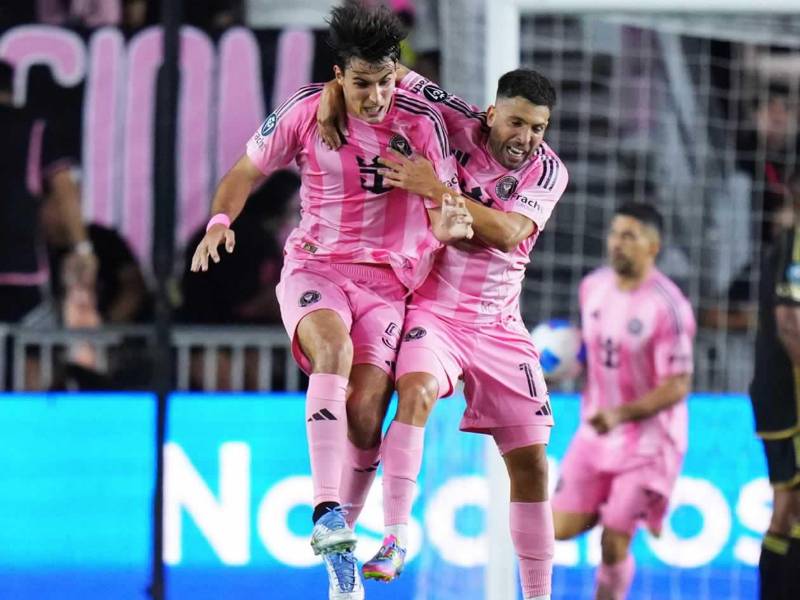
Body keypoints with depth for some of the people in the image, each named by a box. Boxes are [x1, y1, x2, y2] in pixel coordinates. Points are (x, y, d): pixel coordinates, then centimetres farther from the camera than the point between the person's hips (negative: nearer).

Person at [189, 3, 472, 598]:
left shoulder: (422, 122, -3)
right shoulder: (306, 111, -3)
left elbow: (444, 210, -2)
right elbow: (246, 173, 10)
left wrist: (448, 225, -26)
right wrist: (220, 221, -8)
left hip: (387, 280, 1)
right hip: (315, 266, -1)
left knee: (363, 415, -15)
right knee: (334, 348, -34)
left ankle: (344, 542, 7)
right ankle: (327, 516, -43)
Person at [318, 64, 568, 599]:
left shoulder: (548, 171, -5)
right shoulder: (458, 123, -7)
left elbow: (507, 232, -22)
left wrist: (435, 189, -28)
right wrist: (333, 94, -19)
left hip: (499, 324, 2)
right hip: (434, 309, -2)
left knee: (531, 461, 1)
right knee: (417, 389, -34)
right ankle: (395, 537, -34)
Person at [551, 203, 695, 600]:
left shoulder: (668, 307, -21)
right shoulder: (592, 287, 0)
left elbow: (677, 387, -21)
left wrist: (621, 414, -33)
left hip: (648, 440, -6)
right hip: (596, 432, 6)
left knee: (614, 544, -5)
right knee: (562, 527, 2)